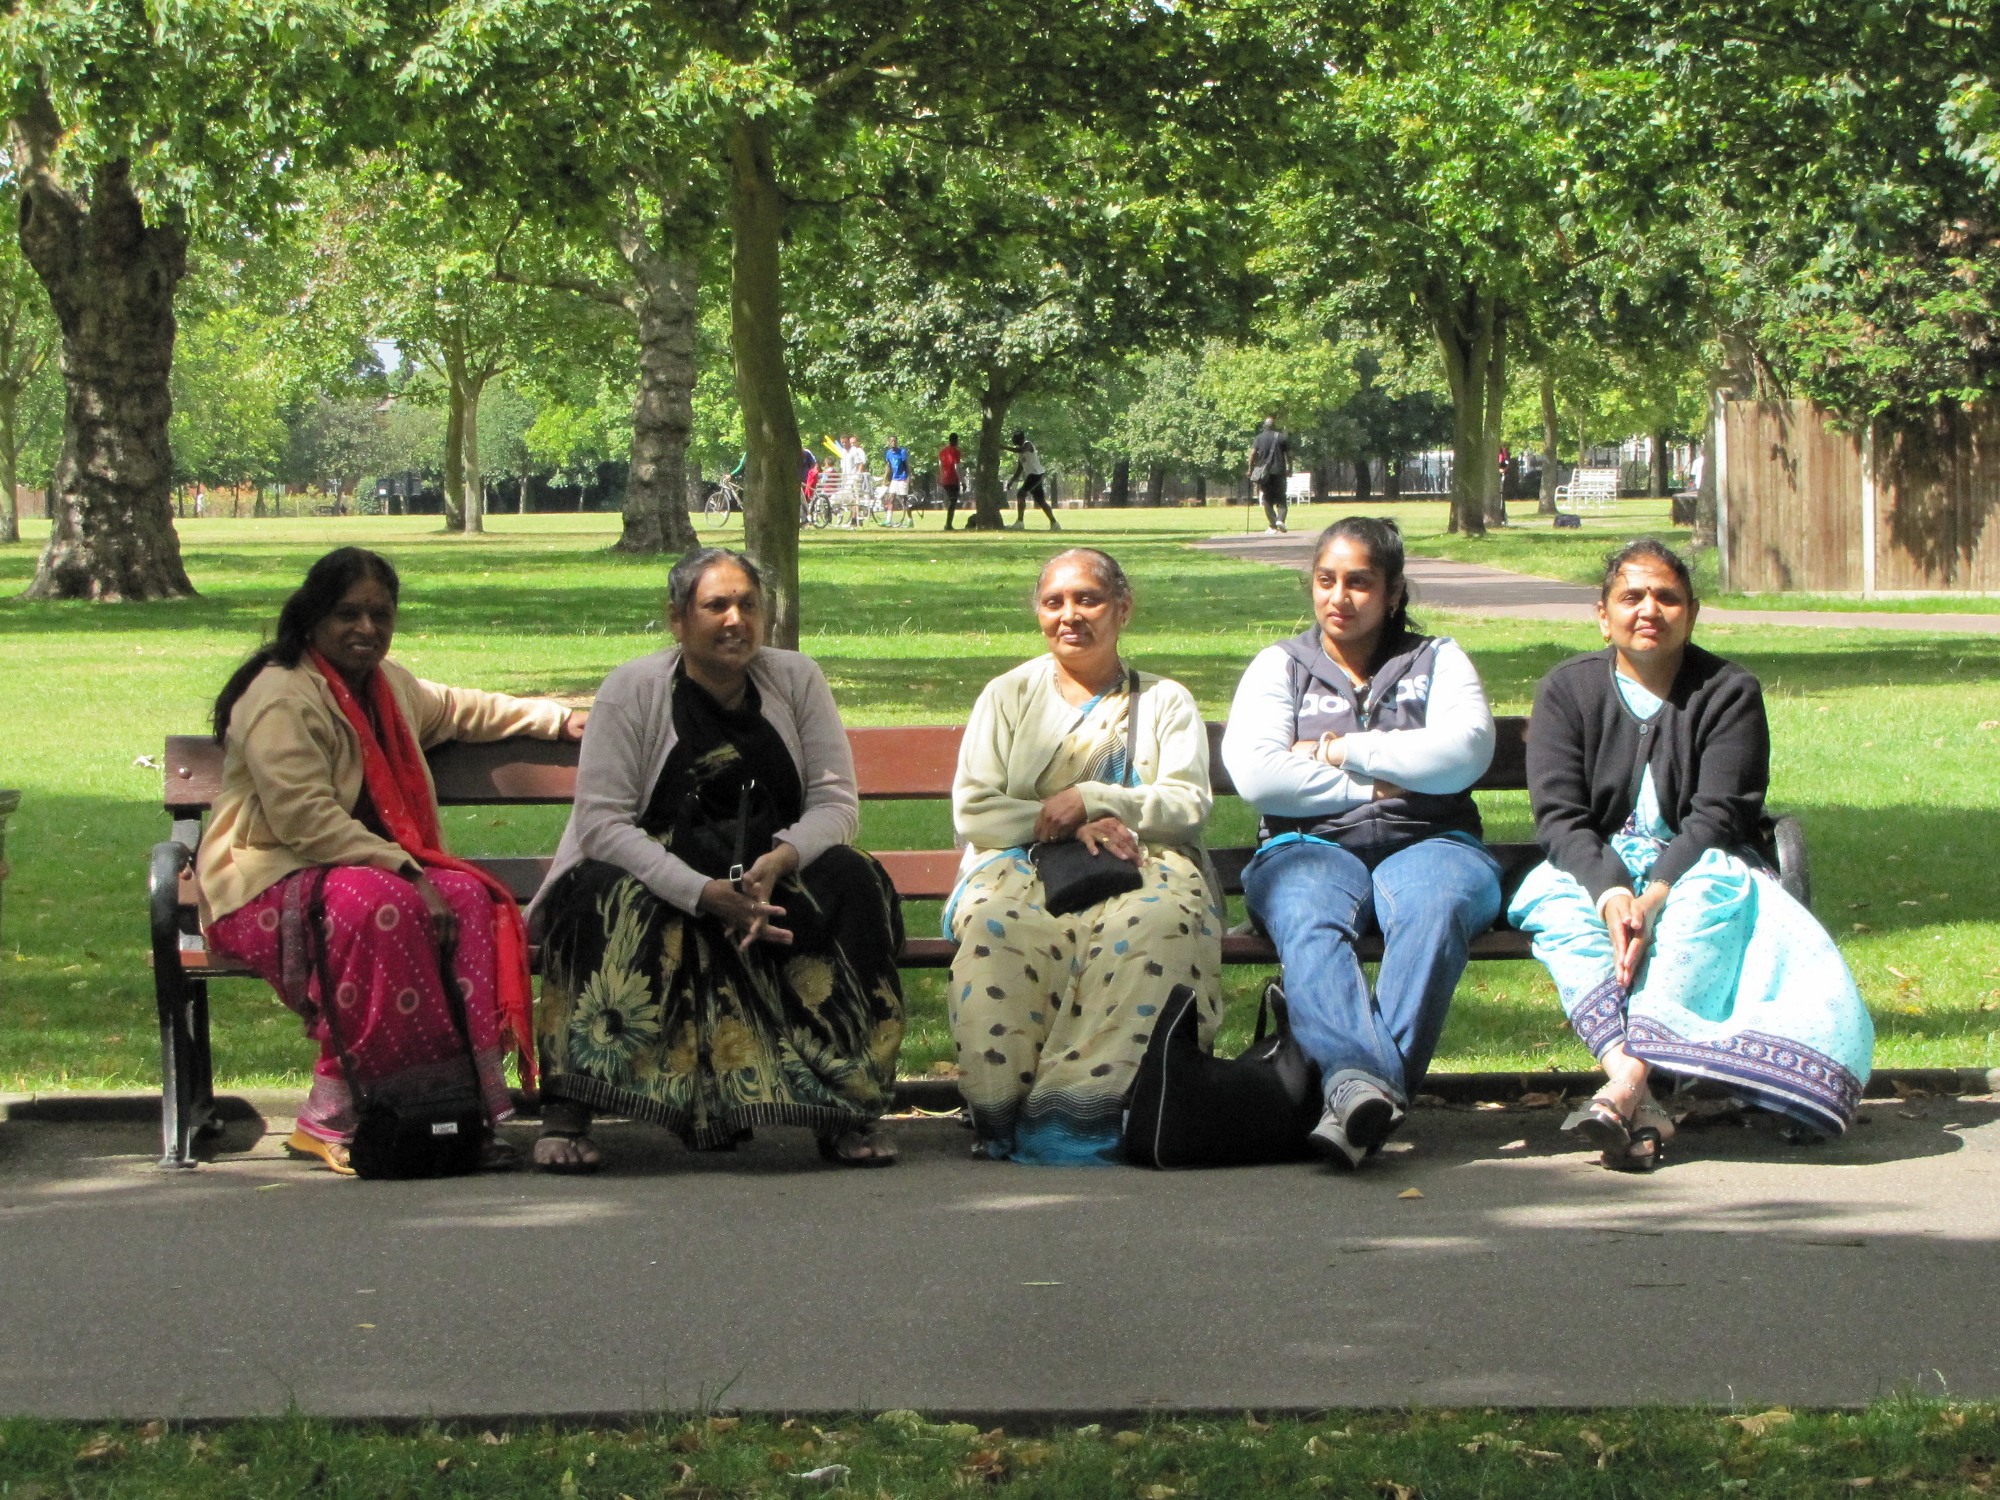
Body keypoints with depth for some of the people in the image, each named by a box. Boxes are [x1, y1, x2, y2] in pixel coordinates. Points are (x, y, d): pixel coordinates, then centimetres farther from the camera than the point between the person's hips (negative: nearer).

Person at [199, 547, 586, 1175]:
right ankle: (331, 1116, -32)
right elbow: (306, 820, -24)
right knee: (377, 907, -37)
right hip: (267, 884, -8)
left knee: (469, 898, -20)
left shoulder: (387, 683, 15)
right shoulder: (280, 699, -15)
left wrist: (558, 719, 37)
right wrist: (406, 873, -28)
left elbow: (456, 708, 38)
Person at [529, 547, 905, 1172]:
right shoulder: (632, 691, -5)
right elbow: (602, 822, -13)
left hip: (777, 878, 3)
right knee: (607, 904, -35)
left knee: (853, 885, -26)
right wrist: (705, 895, -26)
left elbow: (835, 801, 0)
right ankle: (566, 1113, -33)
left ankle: (845, 1112, -25)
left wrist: (779, 862, -23)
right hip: (657, 877, -2)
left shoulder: (796, 680, 5)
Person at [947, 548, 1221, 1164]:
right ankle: (1004, 1108, -42)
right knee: (997, 923, -38)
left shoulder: (1166, 702, 23)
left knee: (1155, 923, -38)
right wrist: (1070, 827, -6)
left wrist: (1089, 801, -8)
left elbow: (1189, 804, 6)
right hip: (1025, 863, 0)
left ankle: (1082, 1105, -47)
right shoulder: (1008, 696, 23)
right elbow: (972, 810, 9)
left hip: (1143, 865, 0)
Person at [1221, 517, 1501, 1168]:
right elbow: (1255, 772, 1)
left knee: (1433, 910, -37)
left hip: (1425, 843, 0)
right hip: (1311, 846, 0)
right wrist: (1378, 783, 0)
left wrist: (1343, 752, 0)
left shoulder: (1437, 659, 20)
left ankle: (1376, 1085, -52)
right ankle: (1360, 1079, -61)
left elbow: (1465, 752, -1)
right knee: (1309, 923, -37)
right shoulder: (1280, 666, 20)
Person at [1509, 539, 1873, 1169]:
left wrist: (1657, 894, -29)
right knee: (1554, 900, -33)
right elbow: (1558, 816, -7)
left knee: (1718, 886, -36)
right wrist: (1611, 893, -27)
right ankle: (1640, 1104, -51)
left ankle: (1630, 1078, -53)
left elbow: (1719, 815, -11)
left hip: (1696, 871, -1)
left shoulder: (1730, 692, 0)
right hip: (1598, 869, 1)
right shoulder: (1566, 691, 5)